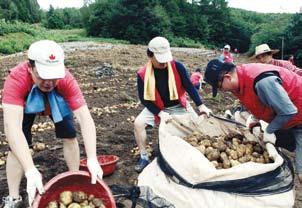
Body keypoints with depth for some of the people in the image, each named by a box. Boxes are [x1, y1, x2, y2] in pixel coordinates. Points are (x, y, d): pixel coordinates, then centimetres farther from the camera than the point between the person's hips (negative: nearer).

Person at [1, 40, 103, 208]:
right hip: (23, 105, -1)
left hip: (56, 102, 2)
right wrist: (30, 171, -61)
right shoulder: (16, 79, -44)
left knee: (69, 136, -7)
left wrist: (92, 159, -55)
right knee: (17, 147, -14)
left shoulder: (66, 79, -39)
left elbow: (85, 118, -43)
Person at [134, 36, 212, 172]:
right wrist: (160, 113, -23)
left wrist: (200, 105, -18)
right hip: (156, 108, 0)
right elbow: (144, 99, -13)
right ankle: (144, 157, -4)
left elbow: (189, 86, -12)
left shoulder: (177, 66, -20)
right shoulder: (143, 74, -19)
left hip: (178, 106, 1)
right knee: (138, 123, -20)